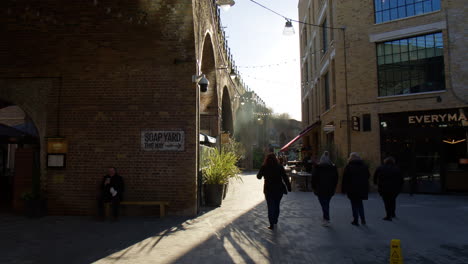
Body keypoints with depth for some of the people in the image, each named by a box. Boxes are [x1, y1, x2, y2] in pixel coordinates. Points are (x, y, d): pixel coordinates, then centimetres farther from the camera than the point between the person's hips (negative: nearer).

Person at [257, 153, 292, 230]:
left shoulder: (264, 167, -7)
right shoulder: (279, 167, -6)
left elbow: (259, 177, 6)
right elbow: (285, 178, -7)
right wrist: (289, 187, -1)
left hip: (269, 190, -1)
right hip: (279, 189, 1)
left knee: (270, 207, 6)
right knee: (276, 206, 18)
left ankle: (272, 224, 4)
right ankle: (275, 222, 28)